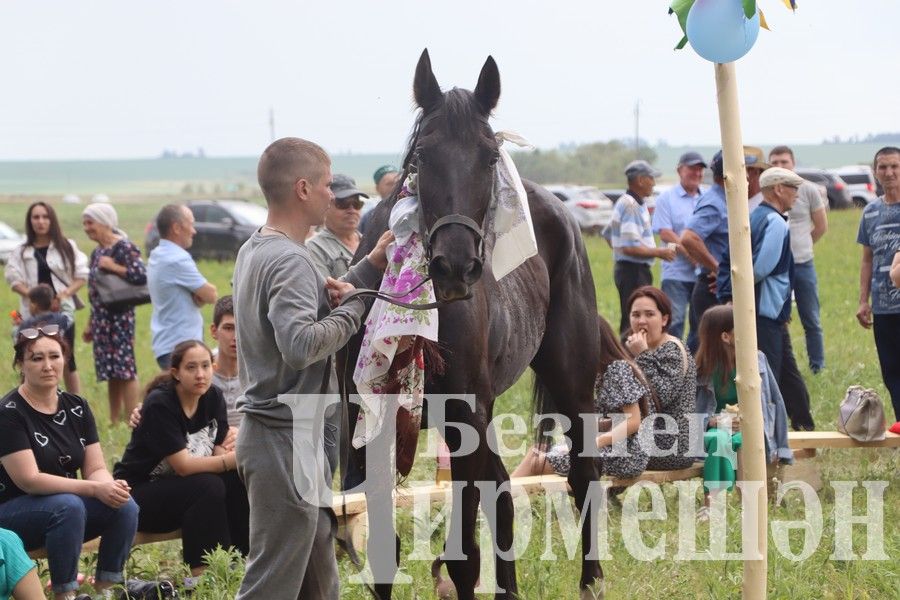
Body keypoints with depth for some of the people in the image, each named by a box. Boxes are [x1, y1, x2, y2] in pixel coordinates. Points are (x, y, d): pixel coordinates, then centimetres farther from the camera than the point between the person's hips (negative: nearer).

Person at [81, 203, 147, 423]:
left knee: (125, 370, -9)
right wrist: (90, 324, 22)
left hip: (119, 317, -8)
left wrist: (113, 267, -18)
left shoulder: (123, 247, -10)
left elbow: (141, 275, -22)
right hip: (101, 318, 8)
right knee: (111, 372, 10)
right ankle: (114, 421, 13)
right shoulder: (97, 253, 16)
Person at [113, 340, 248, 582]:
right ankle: (202, 575, -28)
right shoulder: (159, 404, -22)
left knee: (240, 480, -17)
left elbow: (219, 451, -4)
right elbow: (183, 465, -27)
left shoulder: (213, 396, -1)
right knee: (208, 486, -30)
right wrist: (235, 458, -34)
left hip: (182, 486, 7)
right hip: (139, 493, -7)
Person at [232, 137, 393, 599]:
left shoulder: (254, 250, 11)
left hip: (268, 429, 10)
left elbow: (311, 308, 15)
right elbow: (301, 343, -33)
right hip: (286, 437, -10)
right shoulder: (291, 261, -19)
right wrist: (354, 310, -18)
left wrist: (372, 266, 8)